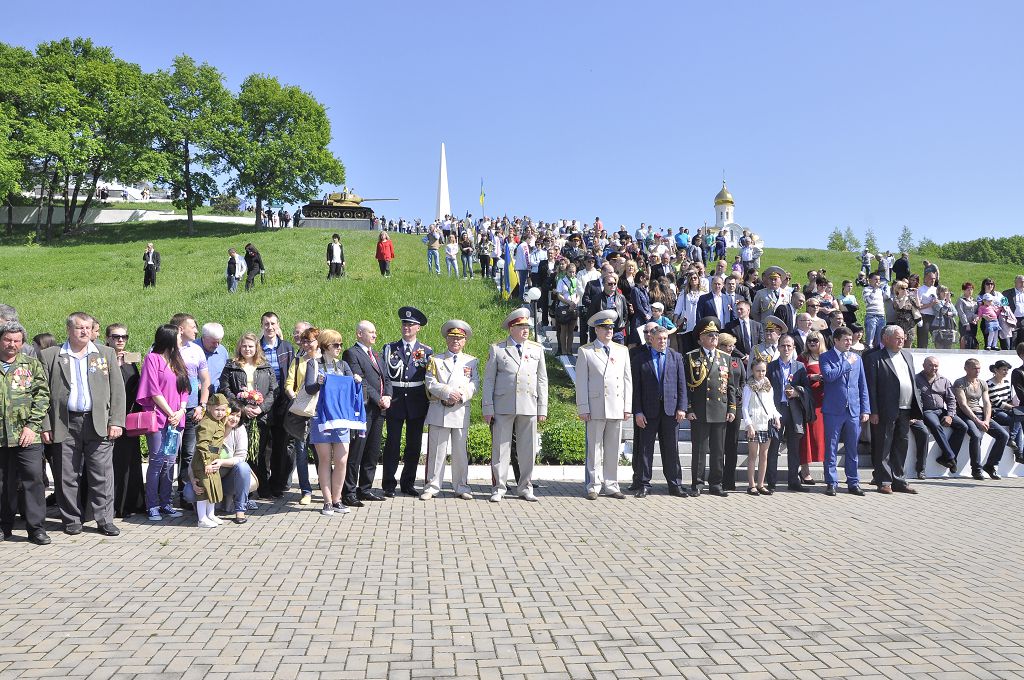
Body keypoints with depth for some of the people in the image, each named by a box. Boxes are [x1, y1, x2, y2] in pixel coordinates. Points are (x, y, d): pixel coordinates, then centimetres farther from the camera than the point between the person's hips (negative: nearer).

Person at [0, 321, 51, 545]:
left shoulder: (32, 365, 8)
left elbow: (42, 396, 3)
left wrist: (32, 426, -7)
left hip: (27, 435, -1)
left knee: (33, 479, -6)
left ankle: (36, 528, 1)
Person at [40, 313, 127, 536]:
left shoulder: (107, 353, 10)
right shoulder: (50, 356, 7)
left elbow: (117, 390, 6)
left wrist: (116, 421, -3)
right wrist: (45, 426, -2)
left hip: (98, 423, 0)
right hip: (65, 425, 0)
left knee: (102, 475, 0)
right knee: (68, 476, 6)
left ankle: (105, 520, 8)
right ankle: (72, 520, 18)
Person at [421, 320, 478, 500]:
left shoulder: (472, 362, 14)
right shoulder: (435, 360, 12)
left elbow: (474, 385, 3)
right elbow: (430, 383, 0)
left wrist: (461, 395, -15)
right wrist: (448, 393, -15)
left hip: (461, 411, 1)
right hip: (438, 410, -1)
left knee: (460, 451, 5)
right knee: (436, 450, 0)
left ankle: (461, 487, 13)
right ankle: (431, 487, 8)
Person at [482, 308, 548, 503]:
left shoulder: (537, 349, 12)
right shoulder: (496, 349, 5)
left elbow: (542, 380, 12)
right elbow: (488, 380, 4)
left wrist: (542, 408, 6)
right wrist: (487, 408, -2)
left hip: (529, 406, 2)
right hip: (503, 406, -2)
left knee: (528, 449, 6)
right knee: (500, 448, 2)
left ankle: (526, 488, 18)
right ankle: (499, 488, 11)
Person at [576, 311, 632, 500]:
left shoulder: (622, 350, 14)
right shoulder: (585, 351, 3)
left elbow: (627, 380, 13)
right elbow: (581, 382, 0)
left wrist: (627, 406, 6)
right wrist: (583, 408, -6)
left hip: (617, 408, 3)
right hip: (595, 408, -3)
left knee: (613, 449, 8)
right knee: (594, 448, 1)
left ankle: (611, 485, 16)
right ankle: (593, 486, 8)